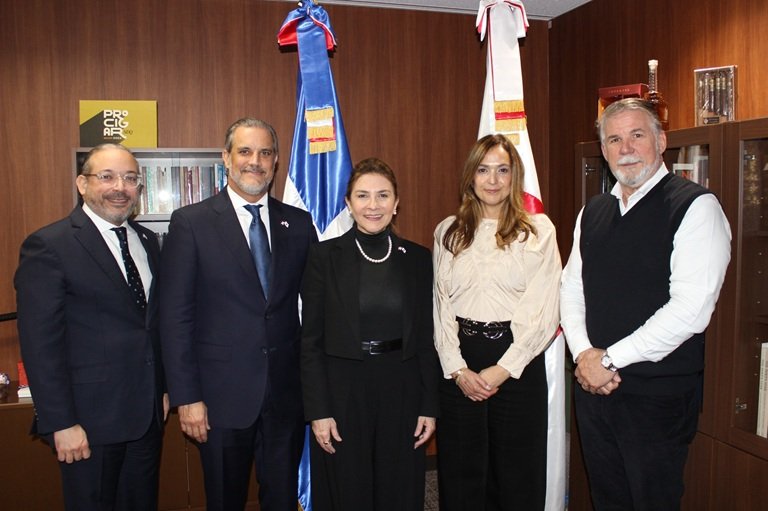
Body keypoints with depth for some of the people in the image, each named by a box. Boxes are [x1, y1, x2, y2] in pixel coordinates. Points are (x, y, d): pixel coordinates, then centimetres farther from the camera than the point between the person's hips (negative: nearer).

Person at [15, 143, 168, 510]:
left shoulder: (148, 241, 8)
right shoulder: (48, 246, -12)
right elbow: (40, 344, -15)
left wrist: (164, 388, 11)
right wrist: (61, 424, -16)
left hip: (148, 412, 6)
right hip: (89, 419, -6)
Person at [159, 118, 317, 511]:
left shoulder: (299, 223, 4)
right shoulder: (191, 222, -5)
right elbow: (175, 317, -7)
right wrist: (186, 397, -10)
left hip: (287, 393, 3)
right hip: (222, 396, -2)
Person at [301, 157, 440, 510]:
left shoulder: (417, 258, 3)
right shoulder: (324, 256, -3)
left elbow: (426, 339, 5)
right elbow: (311, 341, -4)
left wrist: (429, 407, 1)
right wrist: (318, 411, -8)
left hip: (401, 392, 2)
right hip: (342, 392, -2)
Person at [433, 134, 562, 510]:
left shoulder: (538, 229, 0)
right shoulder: (448, 232, 7)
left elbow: (544, 310, -6)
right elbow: (440, 306, 4)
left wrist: (503, 369, -10)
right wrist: (457, 369, -6)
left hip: (518, 362, -2)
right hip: (459, 367, 2)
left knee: (518, 475, 9)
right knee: (460, 474, 11)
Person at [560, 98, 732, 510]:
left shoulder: (695, 206, -11)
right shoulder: (592, 212, 10)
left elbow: (690, 309, -19)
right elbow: (571, 288, 10)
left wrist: (608, 359, -15)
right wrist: (584, 354, -7)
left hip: (659, 394, -5)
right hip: (593, 386, 6)